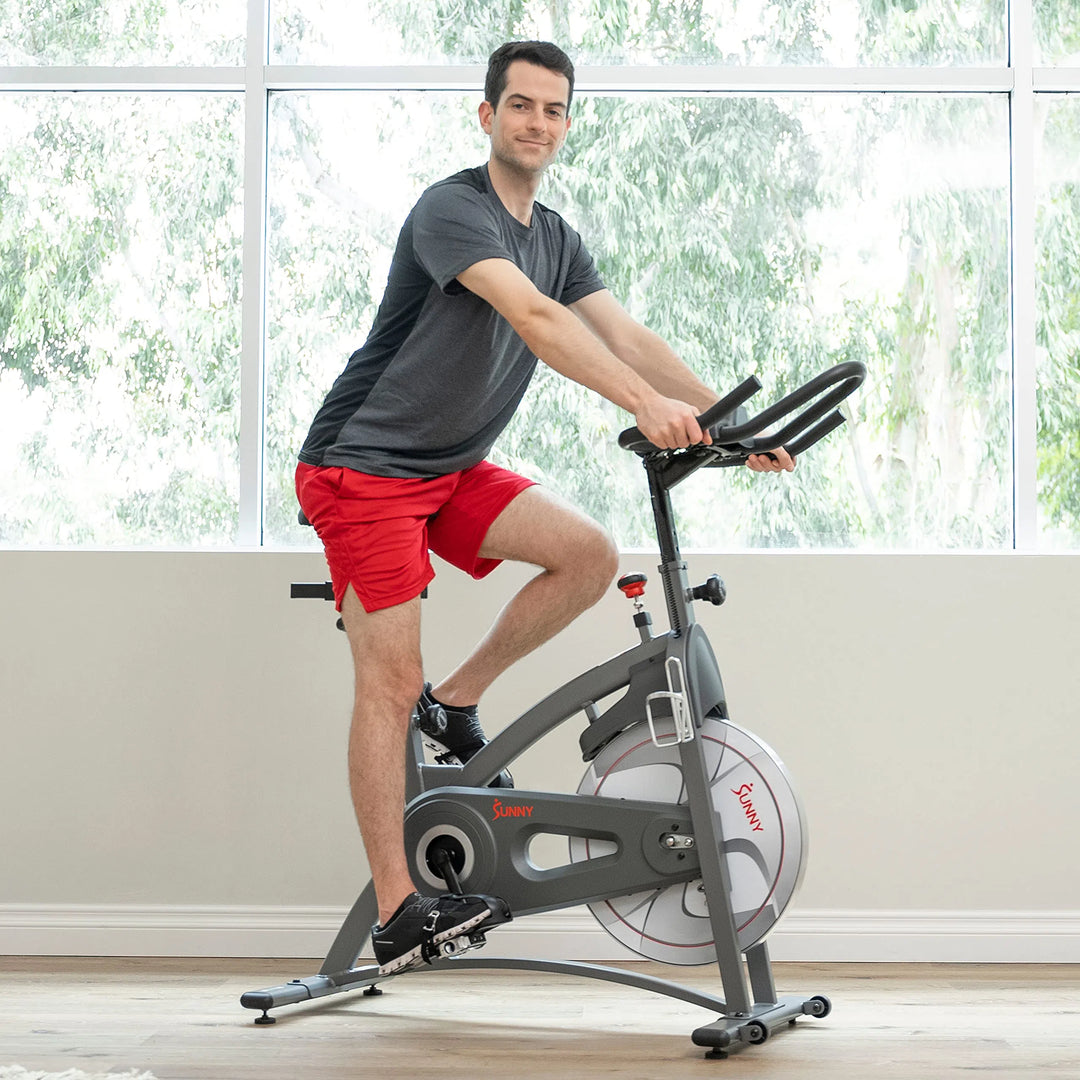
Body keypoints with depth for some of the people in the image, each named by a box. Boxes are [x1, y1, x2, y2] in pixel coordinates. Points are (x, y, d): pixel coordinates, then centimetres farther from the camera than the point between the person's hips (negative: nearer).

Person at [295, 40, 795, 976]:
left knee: (590, 555, -11)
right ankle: (397, 911, -6)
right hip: (365, 467, -8)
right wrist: (644, 403, -43)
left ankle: (458, 700, 7)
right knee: (391, 682, -10)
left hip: (454, 469, 8)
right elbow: (535, 319, -33)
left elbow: (627, 336, 1)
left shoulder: (555, 238, 9)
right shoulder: (451, 210, -17)